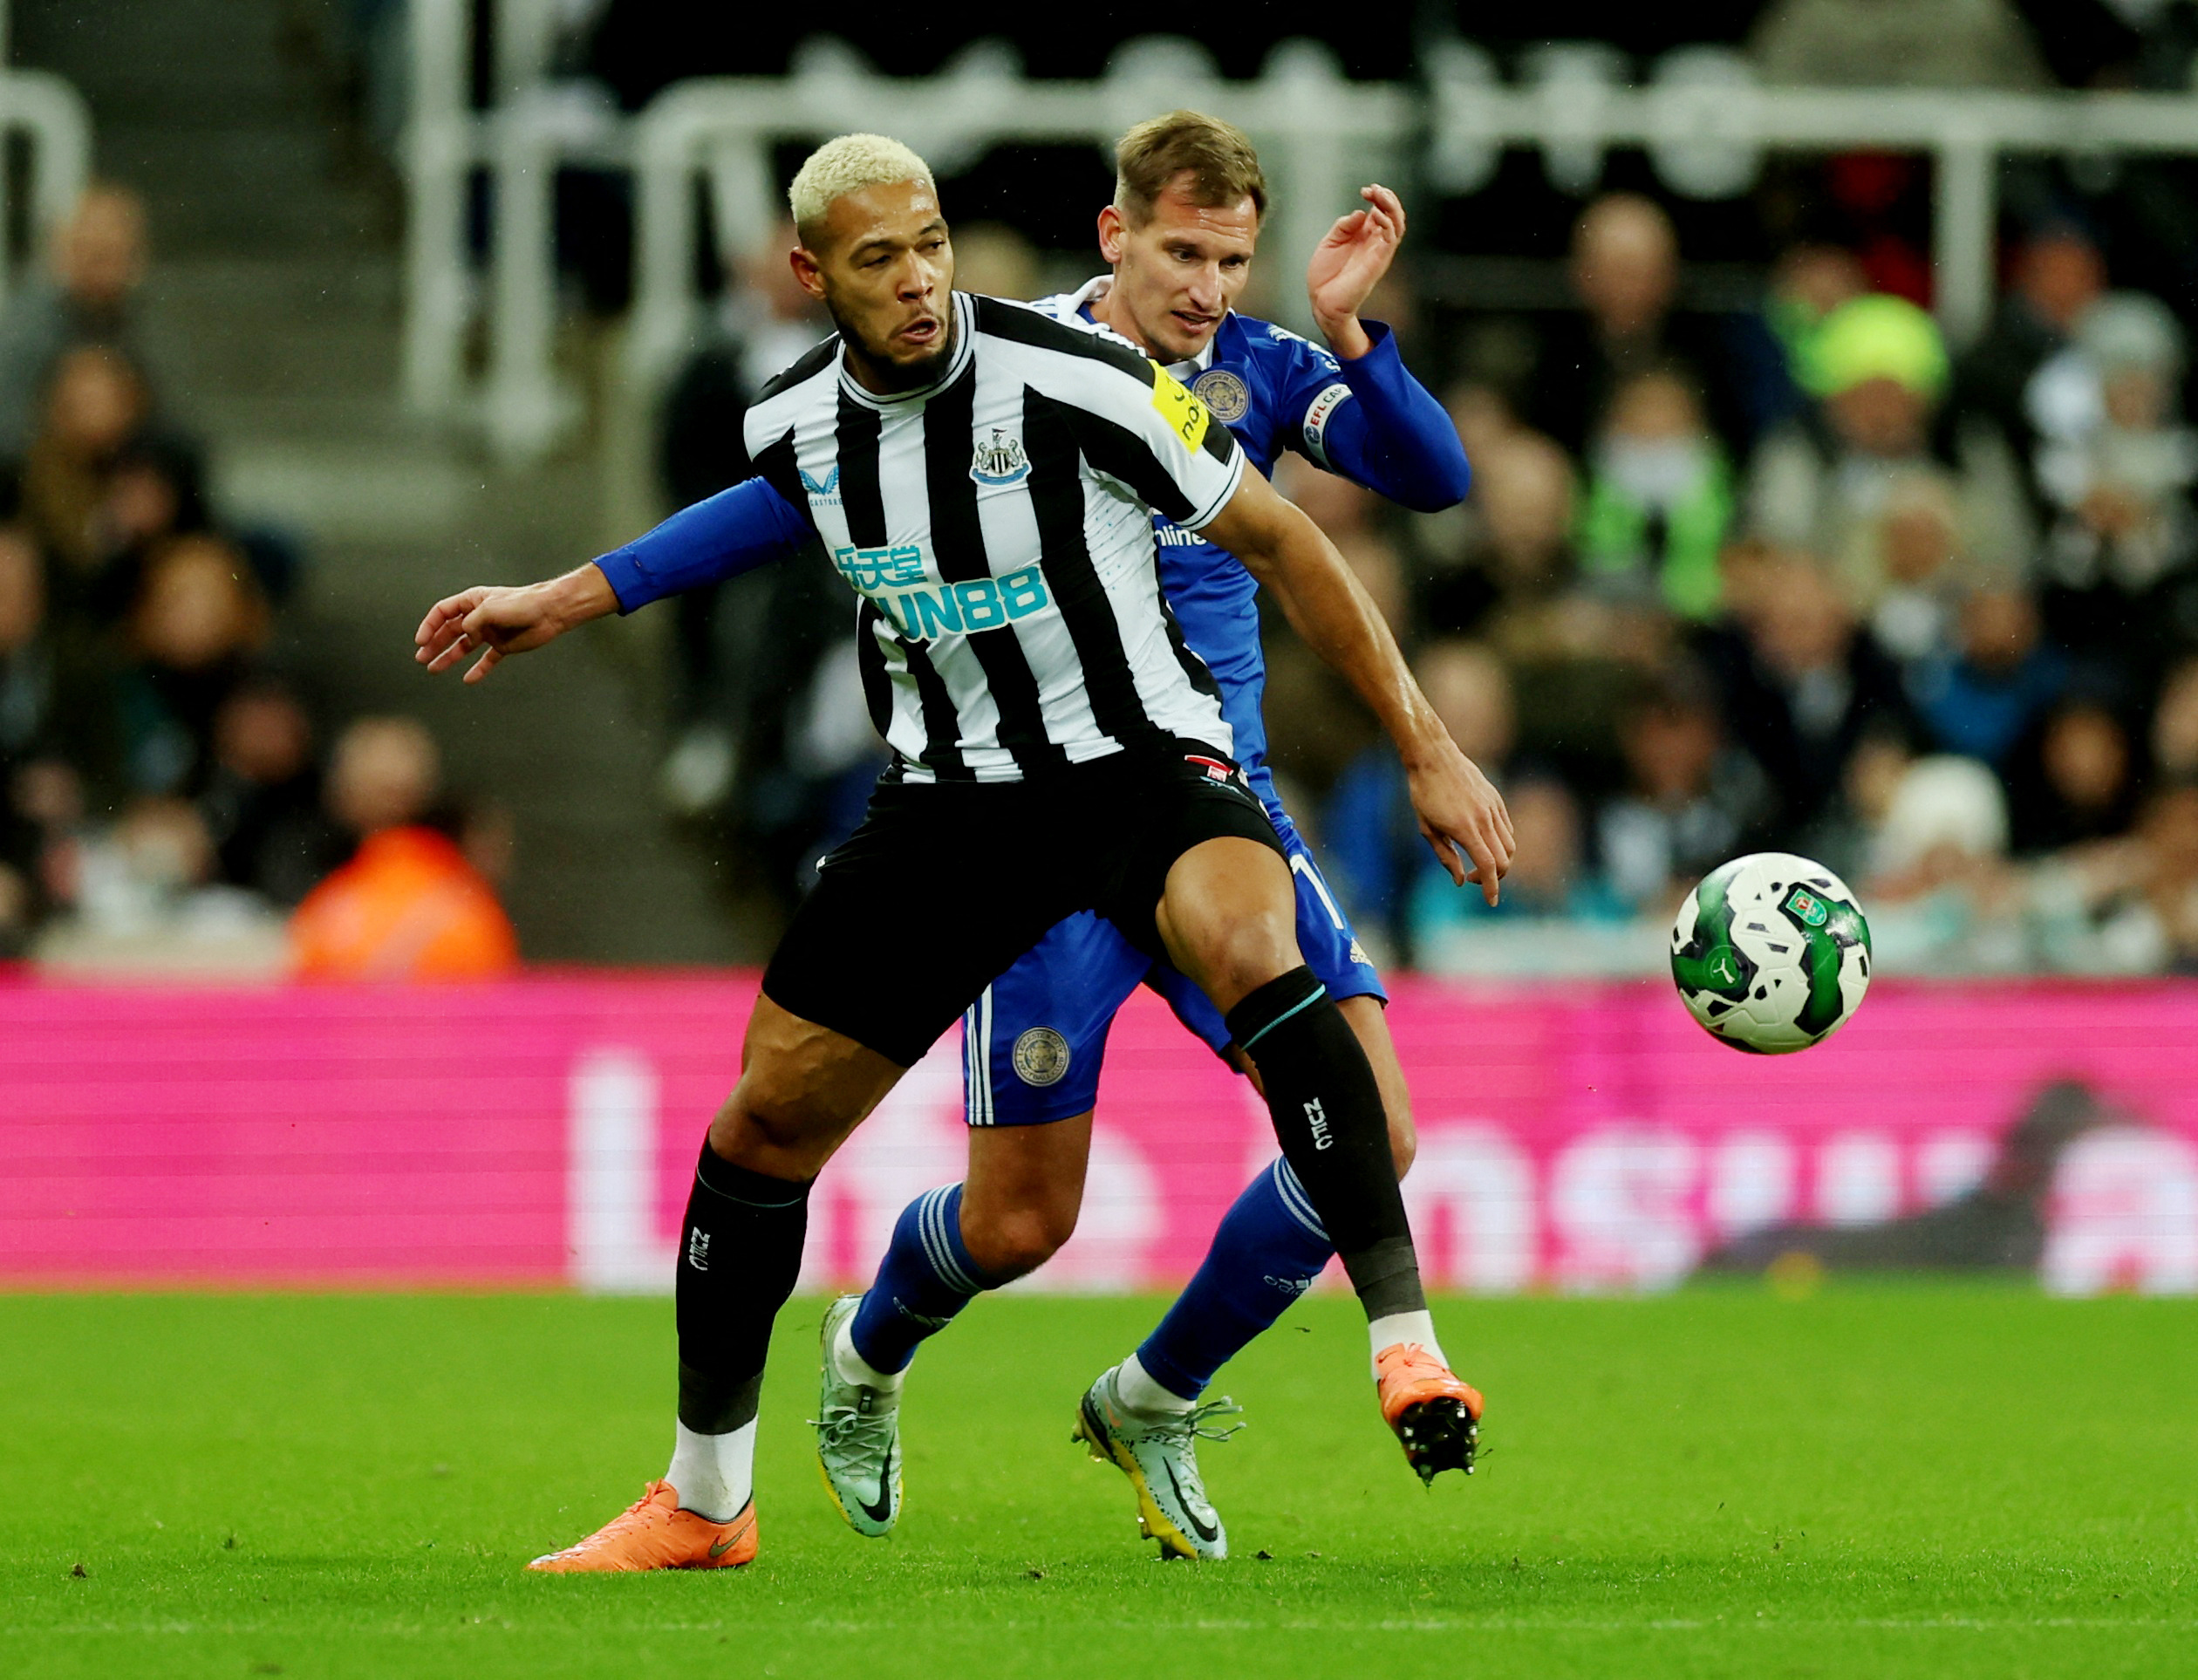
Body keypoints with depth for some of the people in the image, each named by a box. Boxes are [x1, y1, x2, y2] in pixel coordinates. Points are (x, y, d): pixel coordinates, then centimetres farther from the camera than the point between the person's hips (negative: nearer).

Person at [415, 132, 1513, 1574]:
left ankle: (1404, 1344, -37)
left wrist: (1428, 749, -7)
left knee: (1251, 946, -39)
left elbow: (1275, 537, -8)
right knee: (763, 1122, 3)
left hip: (1145, 755, -5)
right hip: (954, 795, 5)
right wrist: (565, 601, 25)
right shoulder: (798, 422, -2)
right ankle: (703, 1502, 23)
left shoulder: (1074, 381, -18)